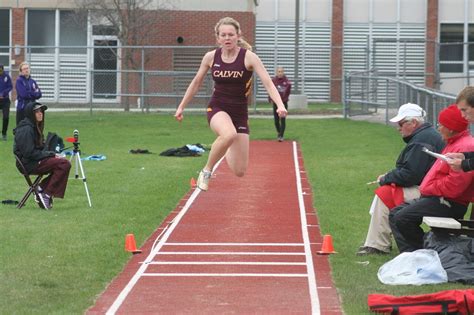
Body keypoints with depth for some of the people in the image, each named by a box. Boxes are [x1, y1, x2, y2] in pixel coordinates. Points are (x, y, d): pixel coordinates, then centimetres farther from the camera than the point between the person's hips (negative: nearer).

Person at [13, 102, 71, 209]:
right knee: (64, 164, -19)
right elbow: (29, 153, -21)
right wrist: (50, 154, -15)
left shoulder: (35, 127, 16)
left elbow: (40, 149, 20)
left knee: (64, 163, 3)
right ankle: (46, 194, -15)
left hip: (35, 160, 10)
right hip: (28, 164, -10)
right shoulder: (26, 129, -16)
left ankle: (41, 189, 4)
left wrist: (51, 154, 0)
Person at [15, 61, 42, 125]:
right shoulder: (19, 81, -5)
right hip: (22, 108, -6)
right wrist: (34, 93, -4)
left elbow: (39, 94, 5)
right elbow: (23, 94, -16)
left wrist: (30, 94, -11)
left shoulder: (33, 81, 11)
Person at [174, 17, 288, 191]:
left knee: (239, 171, 1)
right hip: (217, 109, -1)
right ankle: (206, 171, -17)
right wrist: (181, 106, 17)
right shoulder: (211, 57, -2)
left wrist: (280, 105, -34)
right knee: (229, 134, -40)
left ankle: (225, 152, 38)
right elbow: (196, 83, 13)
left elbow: (268, 83, -18)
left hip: (239, 113, 1)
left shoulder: (249, 57, -10)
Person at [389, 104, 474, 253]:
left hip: (449, 203, -12)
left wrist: (429, 189, -12)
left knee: (403, 218, -21)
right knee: (395, 214, 7)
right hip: (436, 197, 12)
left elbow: (454, 185, -25)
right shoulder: (453, 144, 19)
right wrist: (426, 188, 9)